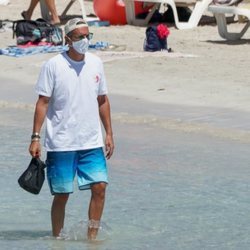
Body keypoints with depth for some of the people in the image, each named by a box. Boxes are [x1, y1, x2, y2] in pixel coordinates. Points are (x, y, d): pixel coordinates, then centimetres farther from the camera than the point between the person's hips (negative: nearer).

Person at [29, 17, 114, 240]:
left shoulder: (96, 63, 8)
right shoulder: (53, 65, -6)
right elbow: (43, 102, -5)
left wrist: (109, 133, 12)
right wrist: (35, 137, -9)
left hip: (92, 142, 4)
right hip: (61, 144, -4)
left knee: (99, 187, -6)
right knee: (61, 194, 1)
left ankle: (92, 236, 3)